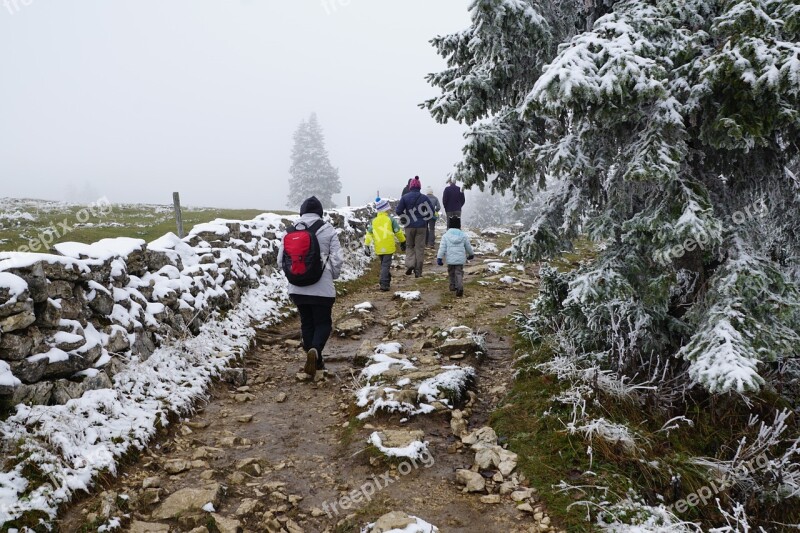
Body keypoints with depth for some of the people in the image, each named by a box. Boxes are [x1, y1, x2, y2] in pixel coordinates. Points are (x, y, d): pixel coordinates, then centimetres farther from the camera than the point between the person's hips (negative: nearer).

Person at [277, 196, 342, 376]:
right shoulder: (328, 231, -4)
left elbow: (281, 259, 2)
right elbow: (337, 259, -7)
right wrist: (333, 275, 12)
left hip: (297, 288, 3)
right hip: (322, 287, -3)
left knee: (307, 323, 16)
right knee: (323, 322, 9)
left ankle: (316, 361, 21)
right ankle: (315, 350, -18)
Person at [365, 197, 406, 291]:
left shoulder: (373, 221, 9)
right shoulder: (390, 219, -2)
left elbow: (369, 233, 6)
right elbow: (398, 232, 3)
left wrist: (367, 246, 7)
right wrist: (403, 242, 16)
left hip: (378, 248, 4)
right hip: (388, 247, -4)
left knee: (383, 264, 21)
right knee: (386, 265, -4)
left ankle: (386, 281, 29)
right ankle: (384, 284, -13)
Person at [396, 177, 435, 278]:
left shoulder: (405, 197, -4)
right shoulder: (424, 198, -3)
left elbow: (398, 211, -6)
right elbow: (431, 211, -5)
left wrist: (405, 218, 9)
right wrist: (425, 219, 10)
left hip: (409, 226, 0)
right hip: (422, 226, 0)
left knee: (409, 246, 16)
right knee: (420, 248, 6)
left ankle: (410, 264, -6)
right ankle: (418, 271, 7)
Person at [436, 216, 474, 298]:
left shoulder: (445, 236, -4)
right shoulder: (463, 235, 4)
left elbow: (442, 248, -9)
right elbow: (468, 246, 15)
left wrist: (439, 258, -6)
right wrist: (471, 254, 33)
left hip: (450, 259, -1)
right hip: (460, 259, 1)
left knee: (451, 272, 21)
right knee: (459, 273, 2)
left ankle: (453, 285, 30)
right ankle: (459, 287, -18)